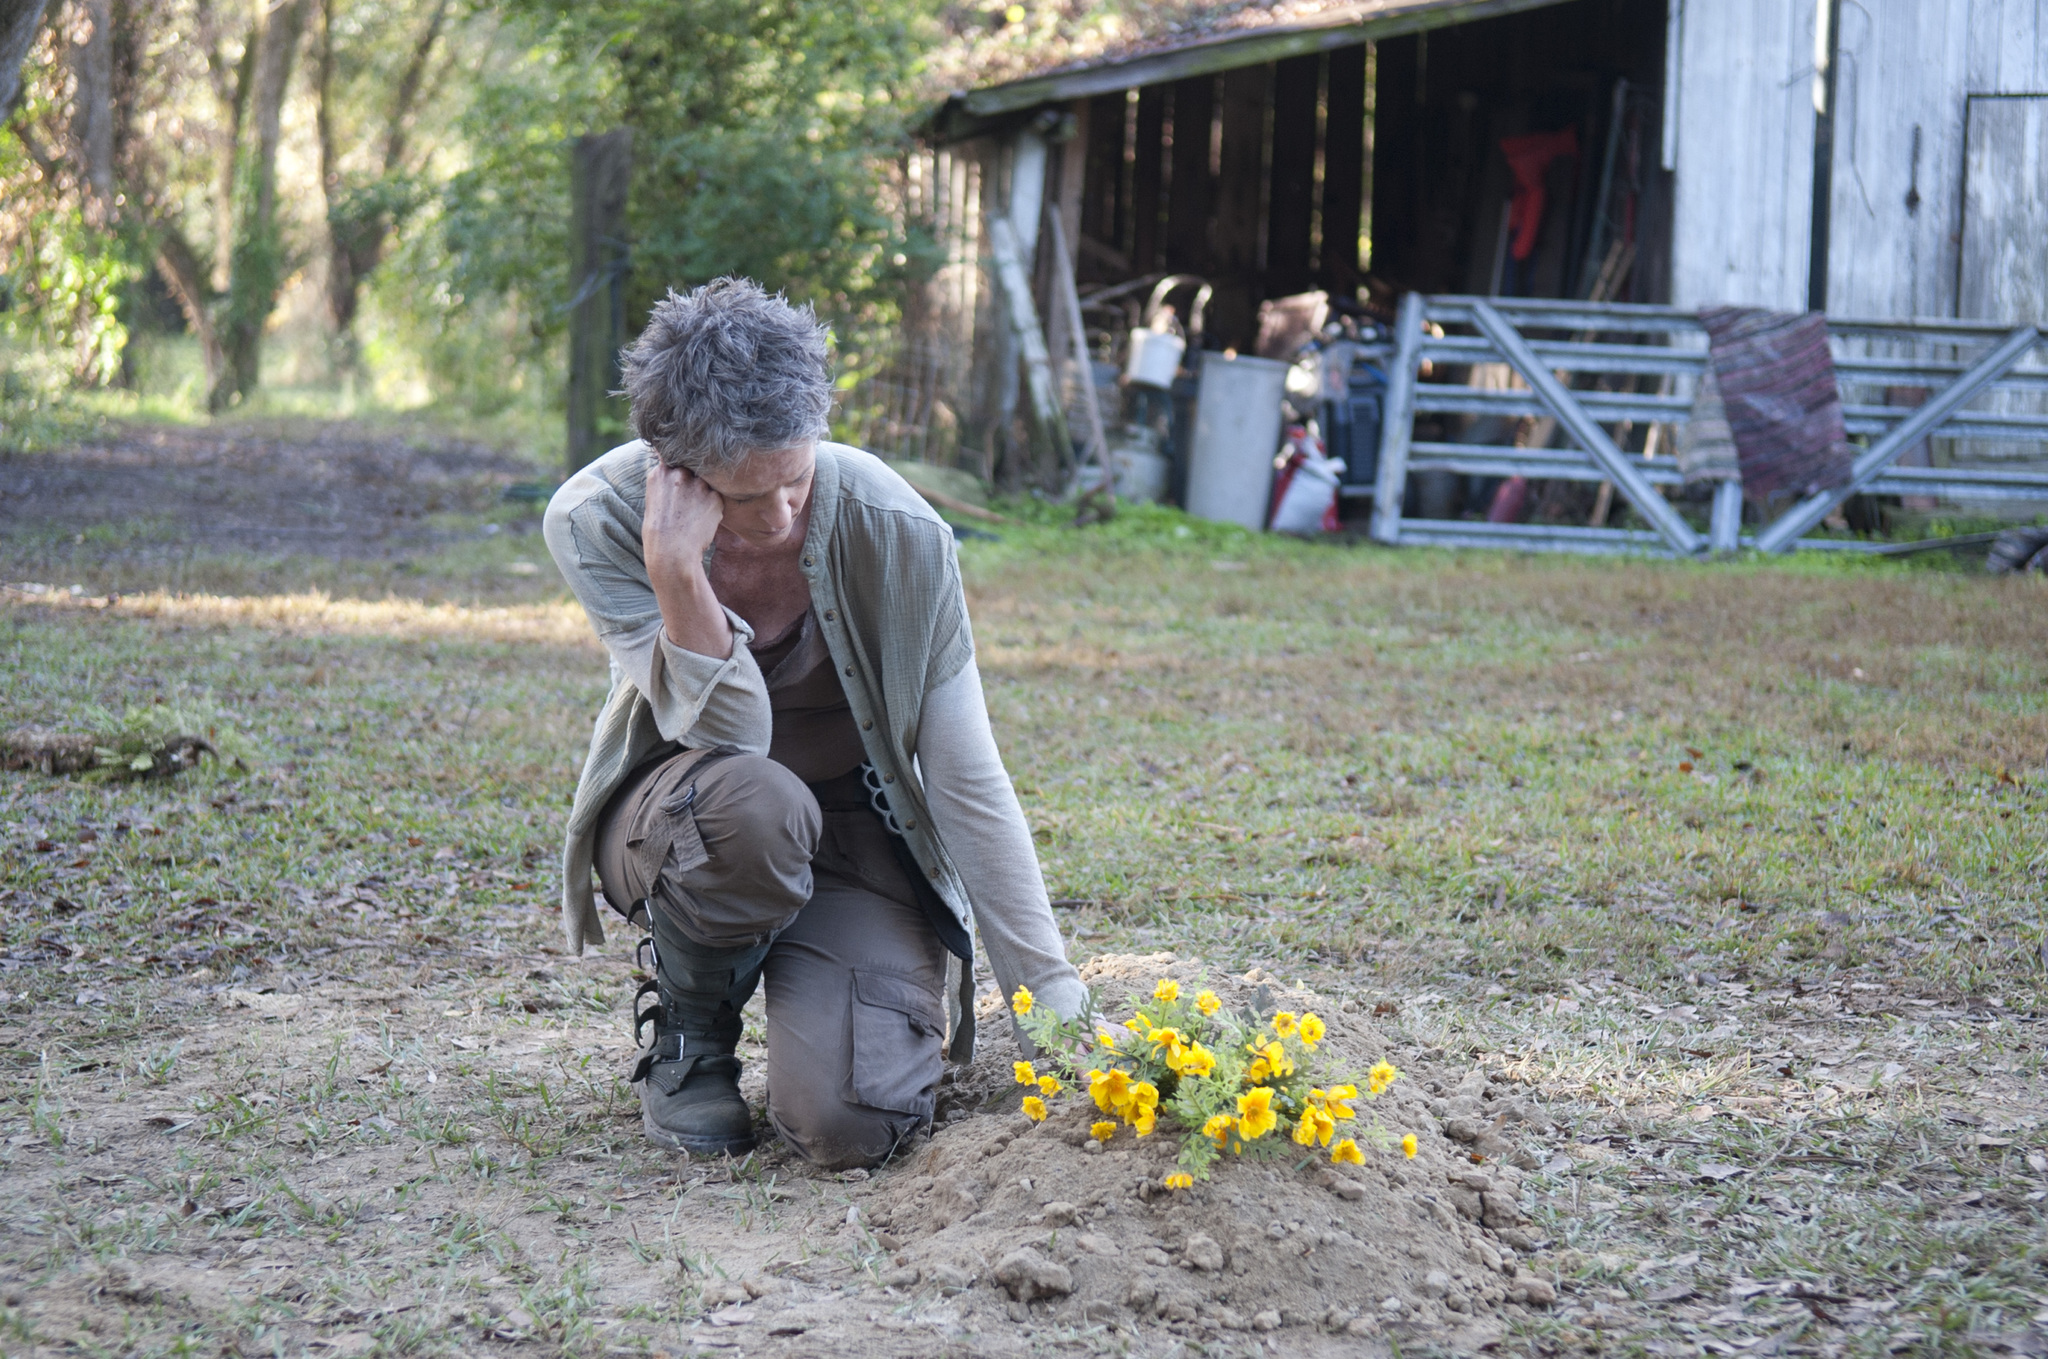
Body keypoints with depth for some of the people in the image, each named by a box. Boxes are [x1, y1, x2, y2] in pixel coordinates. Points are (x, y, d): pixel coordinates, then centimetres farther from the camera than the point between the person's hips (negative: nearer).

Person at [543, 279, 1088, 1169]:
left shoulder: (896, 531, -23)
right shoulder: (595, 521, -21)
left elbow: (970, 784, -17)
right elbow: (728, 738, -27)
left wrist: (1058, 1002, -18)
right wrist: (677, 570, -41)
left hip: (858, 828, 0)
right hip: (675, 823, 0)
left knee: (849, 1124, -23)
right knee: (752, 801, -38)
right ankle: (687, 1030, -5)